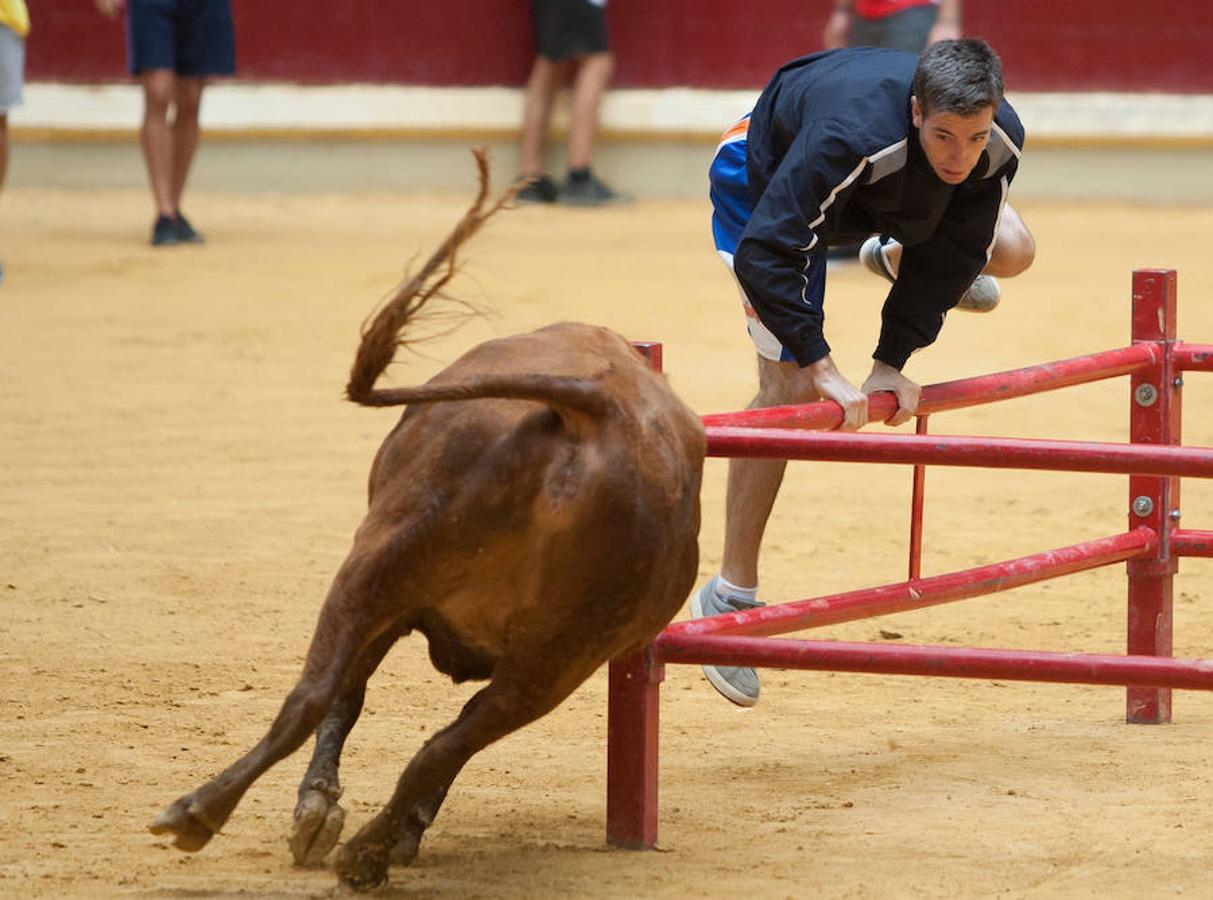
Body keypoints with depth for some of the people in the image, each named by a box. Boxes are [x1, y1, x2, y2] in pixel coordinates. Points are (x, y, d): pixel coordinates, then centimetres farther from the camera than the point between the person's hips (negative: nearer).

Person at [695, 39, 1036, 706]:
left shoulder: (1002, 143, -29)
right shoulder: (850, 136, -47)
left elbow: (953, 252, -16)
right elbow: (764, 254, -44)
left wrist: (893, 362, -18)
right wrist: (819, 364, -43)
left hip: (885, 193, 6)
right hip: (763, 178, -5)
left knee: (1010, 250, 1)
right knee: (791, 386, -13)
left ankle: (895, 255, 36)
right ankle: (730, 596, -6)